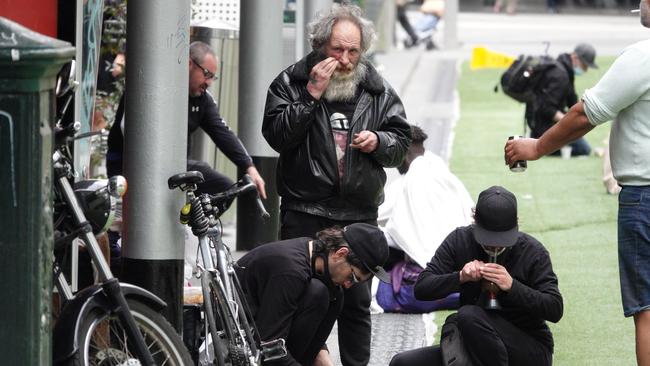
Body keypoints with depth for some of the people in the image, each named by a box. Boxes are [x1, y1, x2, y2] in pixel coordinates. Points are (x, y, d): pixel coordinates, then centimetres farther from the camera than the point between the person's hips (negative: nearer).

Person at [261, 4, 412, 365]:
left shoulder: (378, 90, 8)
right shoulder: (291, 82, 0)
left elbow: (401, 142, 11)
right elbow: (277, 135, -11)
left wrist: (379, 142, -11)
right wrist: (311, 94, -17)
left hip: (359, 213, 2)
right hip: (304, 211, -2)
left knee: (357, 301, 7)